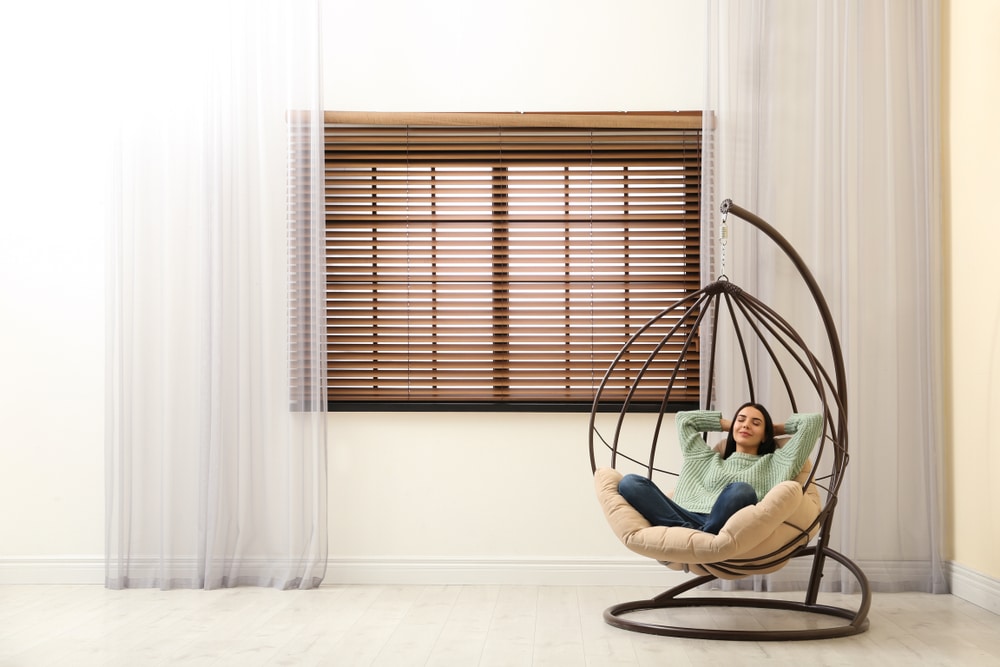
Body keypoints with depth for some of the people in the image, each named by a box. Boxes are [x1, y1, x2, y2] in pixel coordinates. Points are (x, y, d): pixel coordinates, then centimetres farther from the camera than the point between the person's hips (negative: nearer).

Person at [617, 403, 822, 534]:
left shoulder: (774, 463, 28)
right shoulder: (709, 460, 37)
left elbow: (814, 421, 24)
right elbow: (684, 419, 46)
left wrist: (777, 428, 39)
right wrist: (728, 424, 46)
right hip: (690, 521, 3)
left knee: (741, 490, -38)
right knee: (630, 482, -20)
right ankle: (685, 532, -38)